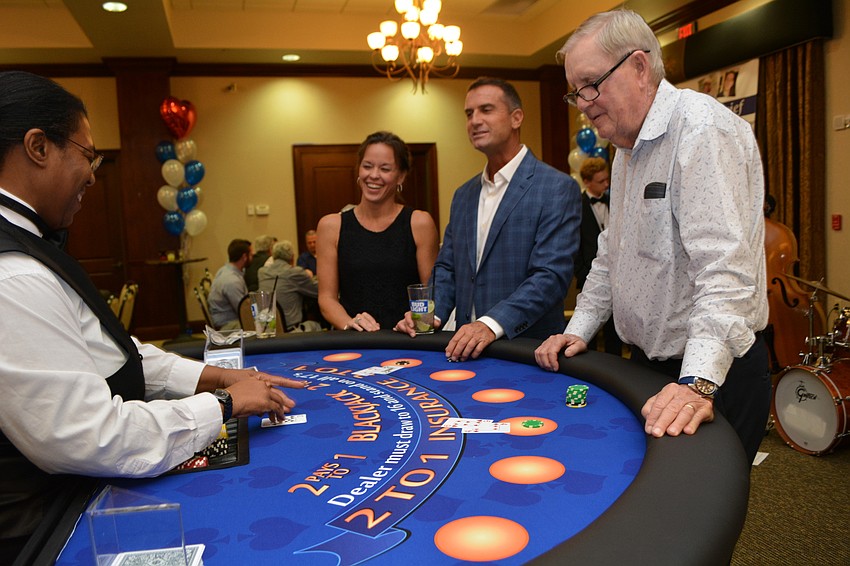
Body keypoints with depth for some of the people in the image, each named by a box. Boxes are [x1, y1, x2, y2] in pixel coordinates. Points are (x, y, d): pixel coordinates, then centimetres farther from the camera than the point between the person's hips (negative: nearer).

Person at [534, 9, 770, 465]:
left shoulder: (703, 128, -19)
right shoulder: (628, 149, 12)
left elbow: (725, 269, -29)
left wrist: (698, 383, -36)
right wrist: (579, 331, 11)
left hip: (714, 375, -8)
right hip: (647, 365, 9)